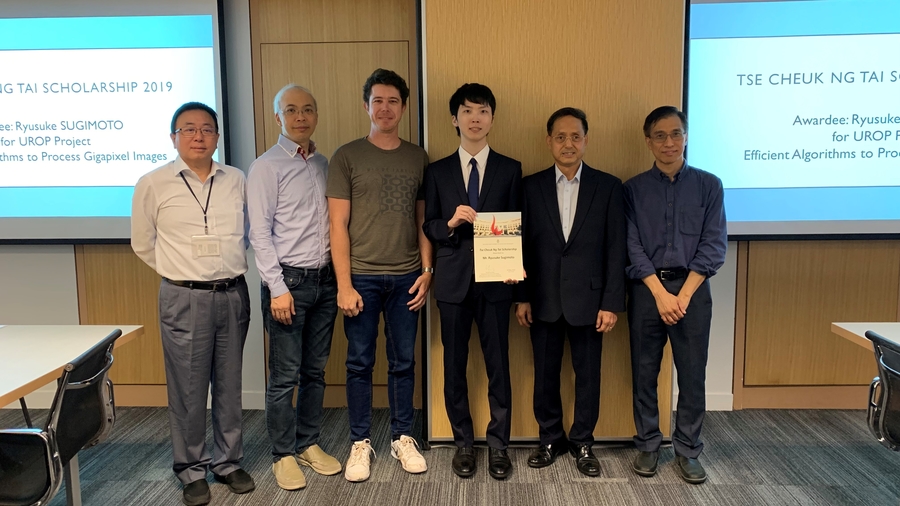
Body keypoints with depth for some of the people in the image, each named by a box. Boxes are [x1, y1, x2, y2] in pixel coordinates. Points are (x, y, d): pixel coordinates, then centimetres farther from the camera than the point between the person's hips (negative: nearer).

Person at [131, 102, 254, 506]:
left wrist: (228, 269, 11)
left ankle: (227, 462, 26)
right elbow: (143, 244, 6)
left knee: (229, 385, 11)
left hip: (233, 295, 3)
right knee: (188, 389, 4)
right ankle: (191, 470, 21)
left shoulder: (236, 180, 6)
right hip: (185, 299, -3)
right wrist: (183, 275, 6)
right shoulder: (153, 184, -2)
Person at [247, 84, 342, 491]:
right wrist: (278, 288, -14)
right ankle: (283, 454, 18)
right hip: (289, 280, -5)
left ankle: (308, 445, 27)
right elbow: (260, 233, -9)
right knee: (285, 376, 2)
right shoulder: (266, 167, -5)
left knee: (315, 371, 13)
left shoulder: (323, 164, 11)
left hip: (324, 279, 5)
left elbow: (332, 222, 13)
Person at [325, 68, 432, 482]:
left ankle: (402, 438, 25)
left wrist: (427, 270, 0)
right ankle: (360, 442, 21)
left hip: (406, 277, 2)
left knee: (403, 361, 10)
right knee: (360, 362, 6)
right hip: (362, 277, -2)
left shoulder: (418, 157, 8)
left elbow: (423, 220, 9)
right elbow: (338, 225, -3)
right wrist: (344, 284, -8)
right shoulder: (347, 156, 0)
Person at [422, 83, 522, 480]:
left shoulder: (510, 169, 5)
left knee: (498, 366, 4)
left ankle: (498, 445, 19)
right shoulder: (437, 172, 6)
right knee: (454, 366, 8)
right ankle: (463, 443, 24)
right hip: (453, 280, 1)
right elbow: (429, 227, 6)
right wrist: (450, 223, -15)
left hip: (495, 280, -1)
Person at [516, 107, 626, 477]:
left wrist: (612, 303, -7)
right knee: (545, 374, 11)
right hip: (544, 300, 1)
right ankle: (551, 438, 29)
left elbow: (615, 250, -3)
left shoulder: (608, 186, -1)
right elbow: (522, 245, 4)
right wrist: (521, 297, 0)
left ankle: (582, 443, 27)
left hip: (588, 298, -1)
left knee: (588, 375, 9)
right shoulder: (531, 186, 2)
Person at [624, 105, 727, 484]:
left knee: (693, 374, 5)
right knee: (644, 372, 7)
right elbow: (633, 247, -3)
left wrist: (683, 295, -10)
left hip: (692, 289, 0)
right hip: (646, 291, 0)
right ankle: (647, 445, 22)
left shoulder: (709, 185, 2)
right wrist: (660, 293, -12)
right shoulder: (633, 189, 2)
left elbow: (713, 247, -3)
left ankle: (688, 450, 20)